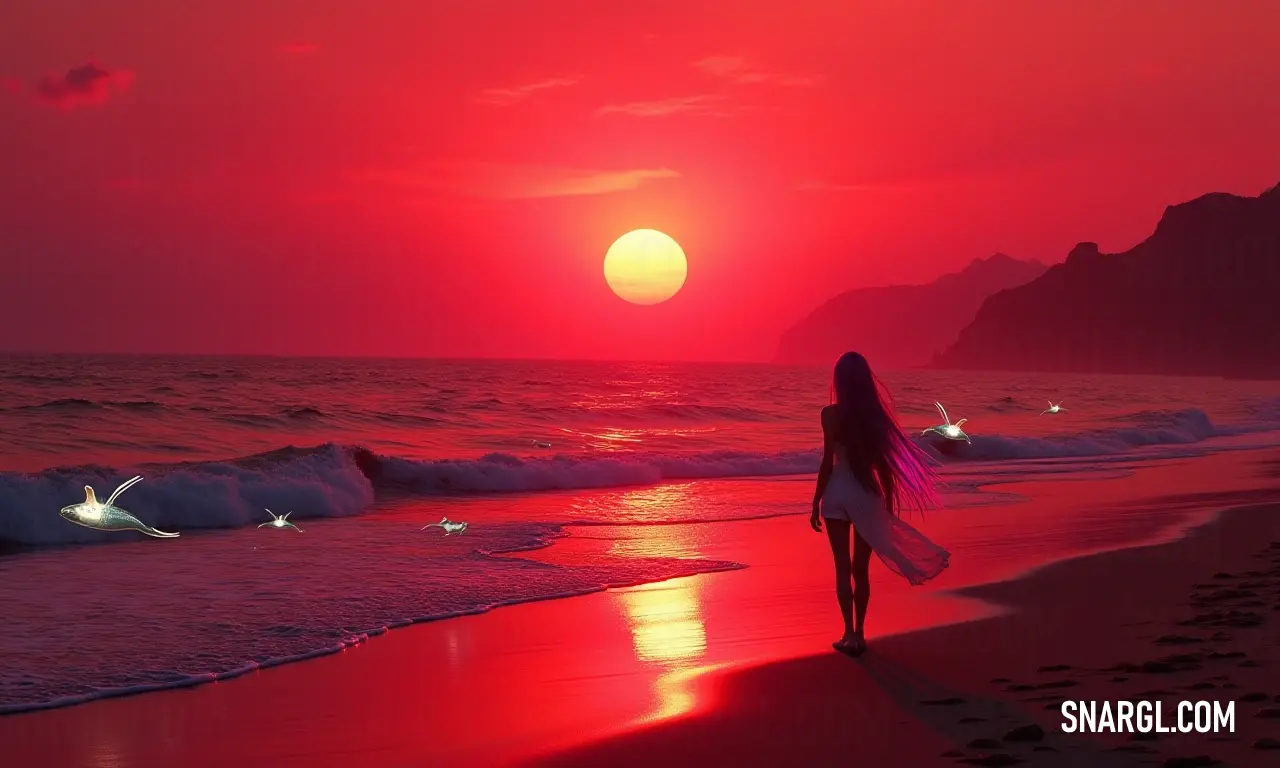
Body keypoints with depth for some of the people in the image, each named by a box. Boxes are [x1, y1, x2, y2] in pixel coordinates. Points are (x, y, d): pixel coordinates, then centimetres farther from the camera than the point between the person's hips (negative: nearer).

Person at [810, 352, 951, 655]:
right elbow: (885, 461, 2)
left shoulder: (831, 413, -8)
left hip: (838, 492, -3)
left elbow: (828, 462, -9)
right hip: (867, 494, 3)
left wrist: (816, 502, -2)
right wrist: (889, 502, 12)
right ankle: (858, 633, 16)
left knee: (843, 566, 4)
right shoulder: (875, 414, 0)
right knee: (860, 568, 13)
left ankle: (850, 634, 0)